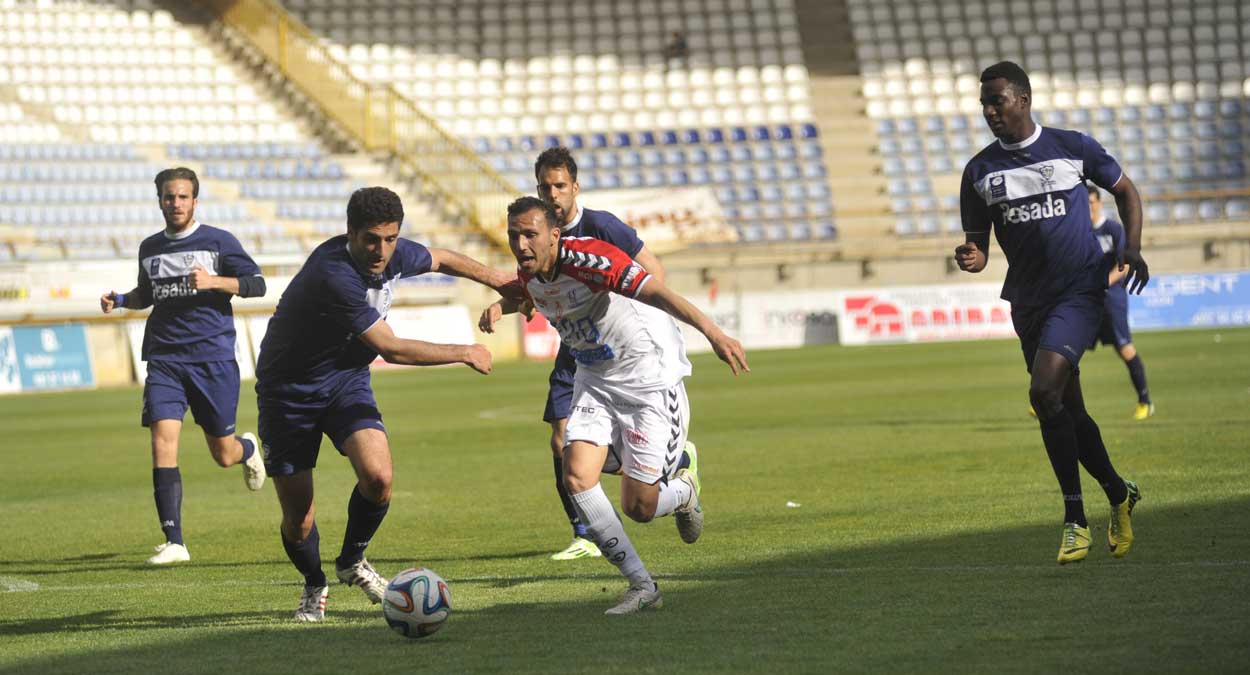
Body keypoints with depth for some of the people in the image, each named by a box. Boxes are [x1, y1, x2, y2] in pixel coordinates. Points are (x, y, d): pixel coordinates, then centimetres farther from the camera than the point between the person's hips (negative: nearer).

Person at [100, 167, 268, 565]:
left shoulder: (219, 242, 0)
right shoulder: (150, 249, 12)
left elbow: (256, 284, -3)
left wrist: (214, 281, -18)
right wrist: (121, 300, 7)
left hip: (213, 357, -2)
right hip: (164, 360, 2)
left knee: (223, 454, 5)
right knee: (163, 439, -16)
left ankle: (248, 449, 46)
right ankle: (174, 542, -16)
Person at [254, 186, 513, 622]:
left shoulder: (395, 255, -10)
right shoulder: (334, 275, -33)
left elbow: (440, 259, 16)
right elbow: (391, 349, -29)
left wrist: (496, 278, 24)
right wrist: (466, 354, -17)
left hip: (346, 381, 5)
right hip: (289, 391, -5)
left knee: (378, 477, -21)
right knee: (298, 520, -3)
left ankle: (352, 562, 8)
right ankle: (314, 587, 30)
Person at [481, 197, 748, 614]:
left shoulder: (588, 258, -27)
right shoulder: (528, 274, -3)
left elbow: (656, 293, -39)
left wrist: (712, 332, -53)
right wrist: (499, 307, 0)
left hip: (649, 379, -7)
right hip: (595, 381, 7)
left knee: (639, 509, -6)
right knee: (577, 477, -16)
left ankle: (684, 491, 33)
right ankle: (642, 586, -6)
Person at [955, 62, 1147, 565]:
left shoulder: (1072, 147, -1)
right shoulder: (979, 171, 6)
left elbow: (1124, 190, 13)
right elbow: (978, 246, 8)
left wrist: (1132, 250, -1)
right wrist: (971, 258, -17)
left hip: (1079, 291, -5)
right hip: (1028, 304, 5)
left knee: (1044, 392, -22)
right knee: (1067, 410, 11)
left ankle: (1075, 519, -15)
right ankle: (1119, 496, 34)